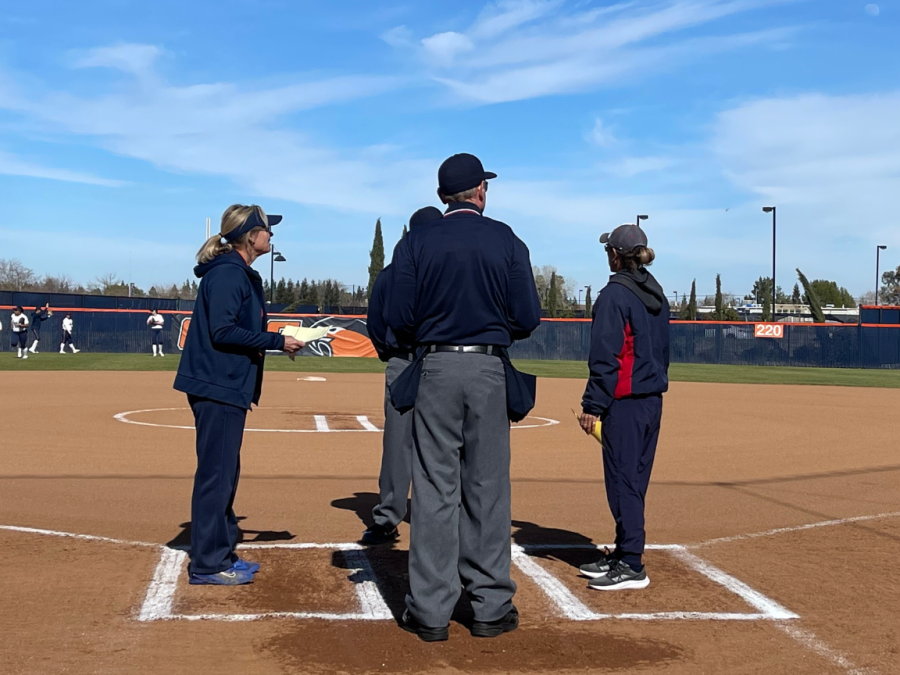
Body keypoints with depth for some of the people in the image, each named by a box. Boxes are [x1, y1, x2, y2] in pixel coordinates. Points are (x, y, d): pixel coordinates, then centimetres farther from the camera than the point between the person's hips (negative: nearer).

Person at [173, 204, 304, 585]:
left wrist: (278, 342, 8)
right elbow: (222, 331, -21)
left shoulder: (243, 275, 17)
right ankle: (207, 564, 2)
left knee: (225, 474, 16)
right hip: (217, 387, -11)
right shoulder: (227, 274, -13)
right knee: (216, 474, -5)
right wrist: (278, 342, -17)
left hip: (229, 388, 11)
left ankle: (222, 554, 26)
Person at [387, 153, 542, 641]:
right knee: (487, 490, 8)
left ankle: (431, 611, 7)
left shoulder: (416, 243, 1)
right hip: (490, 372, 0)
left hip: (435, 371, 0)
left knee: (434, 491, 3)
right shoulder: (508, 242, 1)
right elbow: (527, 319, -1)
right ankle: (491, 607, 14)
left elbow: (398, 319, -4)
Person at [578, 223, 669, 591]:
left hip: (625, 400, -9)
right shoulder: (657, 294, 14)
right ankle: (622, 554, 24)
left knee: (623, 481, -4)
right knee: (635, 479, 15)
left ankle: (631, 566, -1)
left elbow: (605, 356, -17)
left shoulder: (614, 294, -12)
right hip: (653, 400, 9)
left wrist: (592, 405, -14)